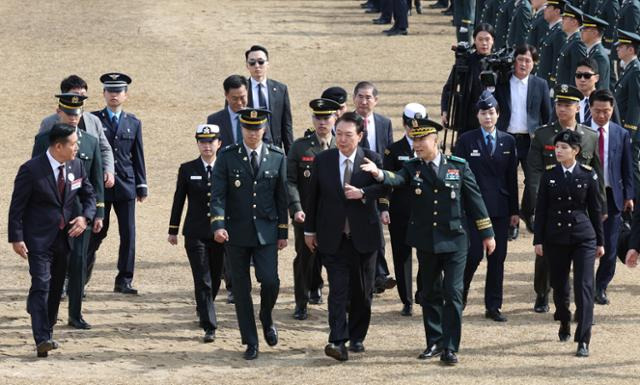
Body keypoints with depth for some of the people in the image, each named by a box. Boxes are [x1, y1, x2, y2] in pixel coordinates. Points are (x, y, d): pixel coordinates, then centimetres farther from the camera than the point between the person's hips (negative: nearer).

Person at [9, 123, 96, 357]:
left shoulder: (76, 166, 4)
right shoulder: (31, 170, -14)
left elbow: (89, 195, 16)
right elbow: (17, 206, -10)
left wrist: (85, 217, -4)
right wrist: (16, 238, -14)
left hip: (64, 238, 6)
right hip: (39, 239, -6)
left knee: (56, 288, 12)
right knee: (41, 285, -15)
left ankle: (47, 332, 25)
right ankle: (42, 339, -21)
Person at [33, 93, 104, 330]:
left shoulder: (91, 142, 9)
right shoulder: (44, 140, 1)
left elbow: (97, 179, 9)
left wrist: (98, 212, 4)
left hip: (81, 211, 2)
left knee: (79, 262, 0)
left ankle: (75, 315, 5)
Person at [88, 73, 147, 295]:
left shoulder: (133, 123, 12)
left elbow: (138, 157, 13)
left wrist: (141, 186, 8)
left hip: (125, 185, 2)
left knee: (128, 234, -1)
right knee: (97, 232, 0)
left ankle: (124, 281, 5)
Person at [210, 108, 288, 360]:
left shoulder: (277, 157, 3)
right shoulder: (227, 157, -2)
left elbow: (282, 197, 7)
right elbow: (218, 194, -8)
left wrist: (283, 232, 6)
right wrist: (218, 224, -23)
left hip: (266, 231, 0)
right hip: (236, 232, 0)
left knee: (270, 281, -12)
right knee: (241, 288, 3)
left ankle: (266, 319, 20)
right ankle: (250, 342, 13)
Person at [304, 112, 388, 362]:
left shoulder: (372, 160, -1)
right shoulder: (322, 160, 2)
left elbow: (385, 187, -7)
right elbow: (313, 197, 8)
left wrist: (363, 193, -23)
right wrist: (309, 230, 9)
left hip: (364, 236, 1)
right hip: (333, 237, -1)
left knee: (362, 291, 8)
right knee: (338, 289, -11)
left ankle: (357, 338, 23)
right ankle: (338, 341, -19)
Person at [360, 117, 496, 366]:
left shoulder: (458, 166, -1)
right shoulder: (413, 168, 1)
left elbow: (474, 200, 3)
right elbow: (396, 179, -21)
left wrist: (487, 234, 4)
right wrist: (379, 174, -44)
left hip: (454, 241, -2)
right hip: (426, 242, 2)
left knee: (452, 294, -5)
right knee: (431, 294, 12)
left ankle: (450, 348, -2)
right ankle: (435, 342, 24)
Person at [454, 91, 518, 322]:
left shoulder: (508, 142, 9)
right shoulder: (466, 141, 2)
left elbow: (512, 178, 10)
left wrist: (514, 211, 7)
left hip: (500, 208, 3)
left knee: (498, 258, 4)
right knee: (474, 253, -10)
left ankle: (493, 307, 10)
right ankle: (460, 293, 14)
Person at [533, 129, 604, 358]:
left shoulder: (588, 175, -1)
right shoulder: (549, 175, 2)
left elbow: (595, 210, 4)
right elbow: (541, 209, 5)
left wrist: (599, 242, 6)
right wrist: (538, 240, 1)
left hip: (583, 238, -2)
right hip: (555, 239, 2)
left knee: (584, 287, -10)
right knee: (559, 287, 11)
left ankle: (583, 341, -10)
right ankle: (564, 325, 37)